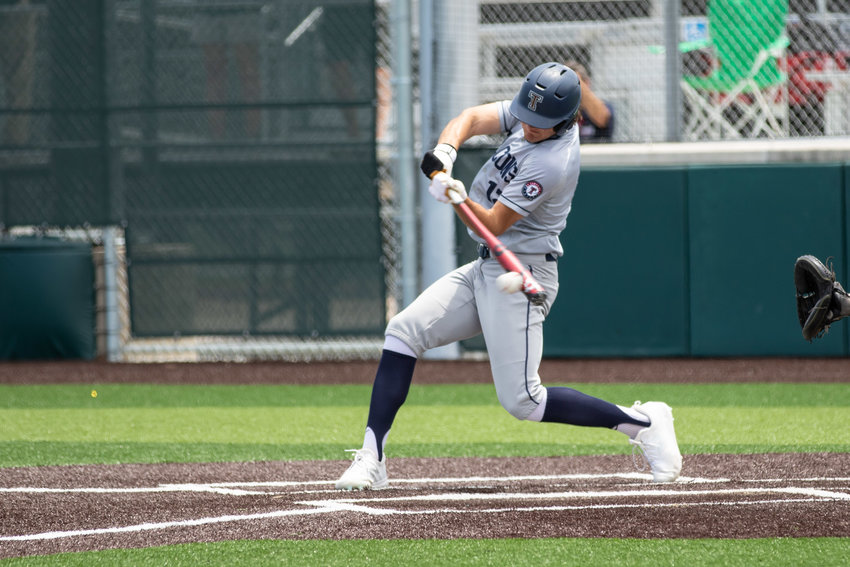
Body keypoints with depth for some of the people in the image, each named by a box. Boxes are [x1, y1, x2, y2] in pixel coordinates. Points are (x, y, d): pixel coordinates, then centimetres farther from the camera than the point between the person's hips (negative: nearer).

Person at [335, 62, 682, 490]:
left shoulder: (552, 162, -25)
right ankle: (371, 459, -6)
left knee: (521, 401, -12)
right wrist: (444, 153, -21)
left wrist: (461, 200, -41)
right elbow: (470, 119, -1)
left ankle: (643, 422, 0)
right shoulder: (530, 113, 0)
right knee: (404, 330, -5)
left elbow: (493, 225, -23)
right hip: (485, 269, 9)